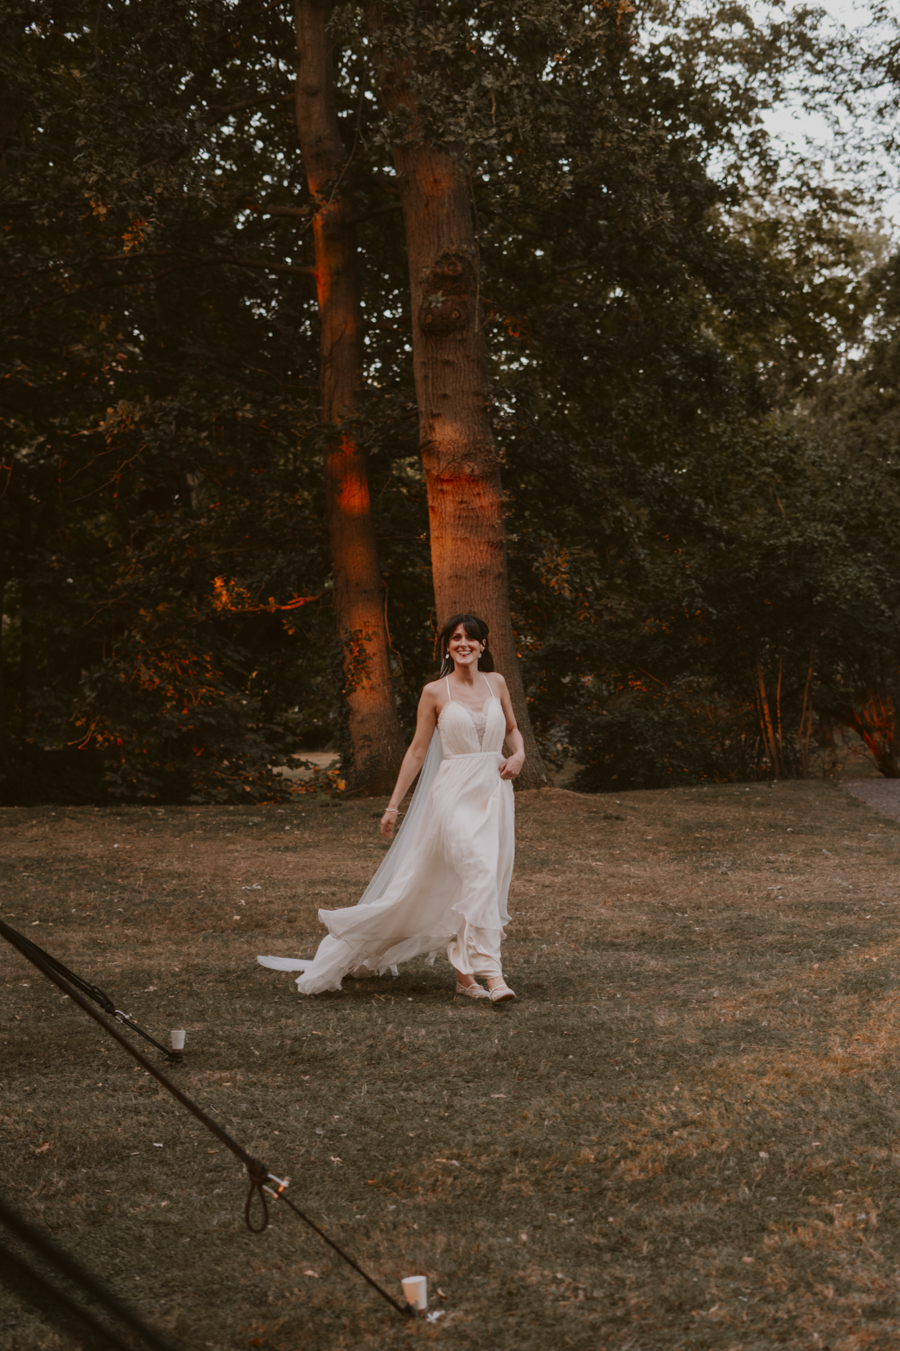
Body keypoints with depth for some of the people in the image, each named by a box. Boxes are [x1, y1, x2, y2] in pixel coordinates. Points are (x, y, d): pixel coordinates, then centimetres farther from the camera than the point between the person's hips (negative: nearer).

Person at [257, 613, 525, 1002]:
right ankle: (491, 973, -22)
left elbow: (512, 729, 24)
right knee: (479, 875, -20)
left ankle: (465, 973, 16)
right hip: (455, 795, -4)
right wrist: (393, 803, 1)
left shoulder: (496, 682, 9)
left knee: (481, 888, 6)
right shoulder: (434, 693, -1)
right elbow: (417, 751, 3)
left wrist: (518, 754, 2)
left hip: (494, 794, 4)